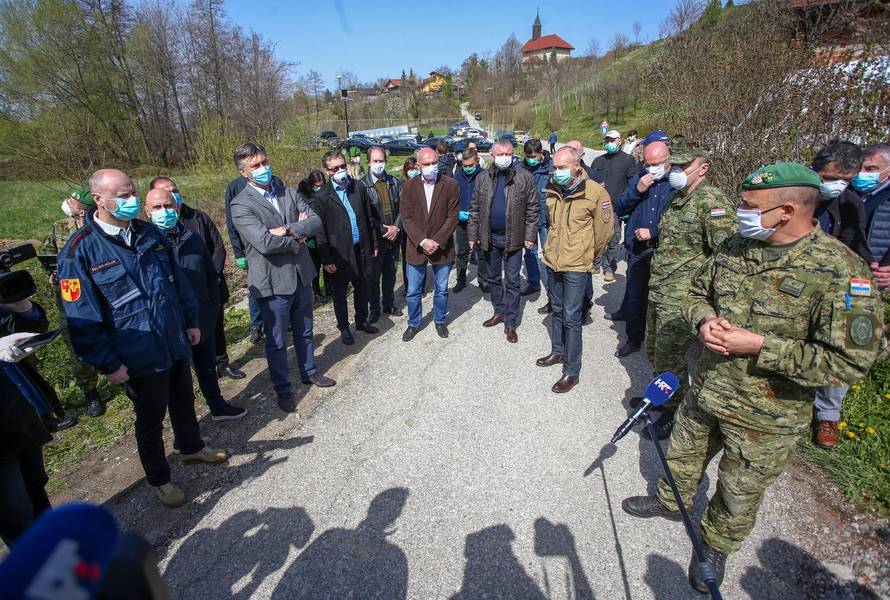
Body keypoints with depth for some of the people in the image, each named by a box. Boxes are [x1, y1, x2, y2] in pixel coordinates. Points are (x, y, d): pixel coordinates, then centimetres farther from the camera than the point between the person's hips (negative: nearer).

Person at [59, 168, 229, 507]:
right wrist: (107, 364, -13)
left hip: (176, 342, 5)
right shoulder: (80, 251, -16)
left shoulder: (150, 233, 2)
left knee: (184, 402, 23)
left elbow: (178, 279, 11)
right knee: (150, 417, 12)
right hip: (139, 356, -5)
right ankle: (159, 479, 34)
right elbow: (81, 319, -14)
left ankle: (192, 448, 48)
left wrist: (191, 321, 11)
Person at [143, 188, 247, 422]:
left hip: (203, 321, 5)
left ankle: (218, 406, 39)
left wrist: (213, 305, 5)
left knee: (208, 367, 21)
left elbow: (211, 274, 13)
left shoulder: (193, 239, 3)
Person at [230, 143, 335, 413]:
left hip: (302, 275, 5)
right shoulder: (241, 205, -13)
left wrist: (287, 230, -19)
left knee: (304, 332, 22)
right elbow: (265, 243, -25)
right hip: (272, 282, -5)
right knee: (277, 341, 11)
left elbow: (316, 223, -5)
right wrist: (299, 236, -11)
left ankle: (309, 372, 44)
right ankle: (283, 388, 30)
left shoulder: (289, 193, 5)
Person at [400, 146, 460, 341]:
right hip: (416, 246, 1)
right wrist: (422, 241, -15)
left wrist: (437, 241, -15)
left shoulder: (451, 185, -5)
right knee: (413, 291, 9)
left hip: (442, 246, 0)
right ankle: (413, 323, 29)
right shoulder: (409, 186, -2)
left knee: (441, 289, 13)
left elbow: (452, 217, -7)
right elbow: (407, 218, -4)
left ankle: (440, 321, 35)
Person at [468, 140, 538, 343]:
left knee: (512, 281, 4)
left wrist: (530, 235, -8)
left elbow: (532, 209, -3)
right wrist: (473, 235, 3)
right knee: (494, 278, 16)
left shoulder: (524, 177, -4)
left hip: (513, 238, -3)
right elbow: (475, 209, 7)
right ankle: (499, 312, 34)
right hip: (489, 237, 4)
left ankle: (510, 323, 13)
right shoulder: (483, 179, 4)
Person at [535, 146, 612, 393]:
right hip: (552, 261, 6)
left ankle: (572, 371, 8)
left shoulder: (595, 192, -14)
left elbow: (604, 230, -4)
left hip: (576, 266, -6)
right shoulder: (552, 190, 3)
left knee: (571, 317, -3)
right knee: (557, 310, 19)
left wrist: (588, 256, 6)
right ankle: (558, 352, 37)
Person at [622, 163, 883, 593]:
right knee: (682, 456, 27)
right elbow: (697, 292, 9)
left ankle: (716, 545, 46)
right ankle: (670, 502, 55)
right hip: (705, 391, 5)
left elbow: (850, 361, -23)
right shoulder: (734, 247, -4)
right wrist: (703, 321, -13)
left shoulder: (839, 271, -22)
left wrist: (759, 346, -28)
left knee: (739, 494, 19)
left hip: (765, 418, -5)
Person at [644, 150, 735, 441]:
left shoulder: (712, 201, -16)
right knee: (654, 351, 21)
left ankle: (674, 414, 22)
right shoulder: (678, 199, 13)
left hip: (680, 297, -9)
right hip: (657, 289, 9)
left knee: (669, 357, 1)